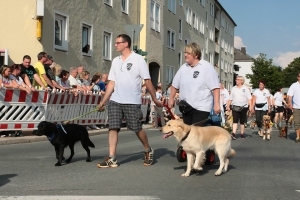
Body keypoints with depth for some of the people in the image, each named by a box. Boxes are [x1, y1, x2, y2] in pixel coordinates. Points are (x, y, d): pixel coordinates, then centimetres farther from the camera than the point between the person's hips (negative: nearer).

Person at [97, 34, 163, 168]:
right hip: (115, 101, 5)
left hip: (132, 101, -4)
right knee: (113, 127, -3)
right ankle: (112, 158, -1)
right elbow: (112, 83, 12)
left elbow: (147, 81, -4)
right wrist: (103, 101, 7)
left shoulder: (138, 59, -4)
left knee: (137, 128, 4)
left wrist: (155, 99, -5)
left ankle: (148, 151, 28)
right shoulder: (115, 61, 11)